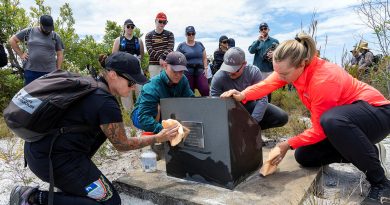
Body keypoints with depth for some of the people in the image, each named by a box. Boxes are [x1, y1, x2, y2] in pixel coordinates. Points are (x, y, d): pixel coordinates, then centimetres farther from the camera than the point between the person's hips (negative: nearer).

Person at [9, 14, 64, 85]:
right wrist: (21, 54, 6)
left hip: (49, 72, -1)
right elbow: (12, 40, 17)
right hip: (30, 71, 1)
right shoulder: (29, 31, 8)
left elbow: (60, 54, 7)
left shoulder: (55, 36, 6)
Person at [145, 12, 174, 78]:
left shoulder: (169, 34, 9)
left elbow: (170, 49, -4)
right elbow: (150, 50, -4)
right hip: (154, 65, 0)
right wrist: (160, 58, -18)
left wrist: (162, 58, -18)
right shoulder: (149, 35, 8)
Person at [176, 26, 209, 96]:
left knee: (206, 90, -12)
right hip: (188, 72, -2)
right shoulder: (181, 46, 6)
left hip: (200, 71, 2)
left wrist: (205, 68, 6)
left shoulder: (200, 44, 15)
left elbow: (204, 58, 17)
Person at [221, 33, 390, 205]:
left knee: (332, 120, -44)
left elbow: (319, 129, -26)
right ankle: (364, 152, 12)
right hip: (339, 118, 8)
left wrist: (289, 144, -23)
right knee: (304, 157, 1)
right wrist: (243, 95, -36)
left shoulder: (323, 79, -34)